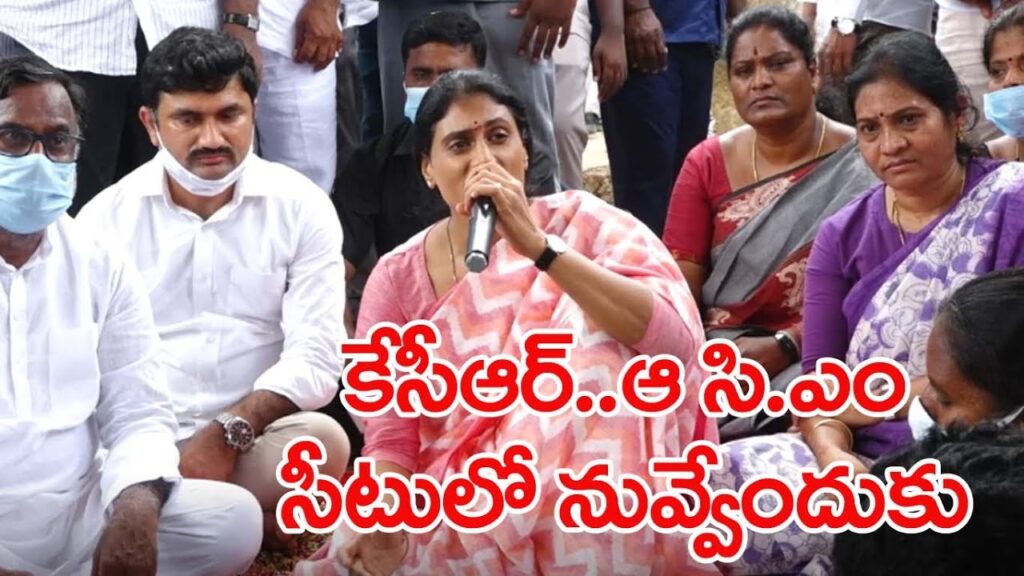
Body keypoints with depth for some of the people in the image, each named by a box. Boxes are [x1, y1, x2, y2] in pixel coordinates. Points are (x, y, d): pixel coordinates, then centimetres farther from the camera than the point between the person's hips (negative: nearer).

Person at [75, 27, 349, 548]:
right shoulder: (105, 217, 5)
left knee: (322, 441, -33)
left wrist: (228, 434, -21)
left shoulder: (301, 207, 2)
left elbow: (314, 357, -6)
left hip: (256, 442, 1)